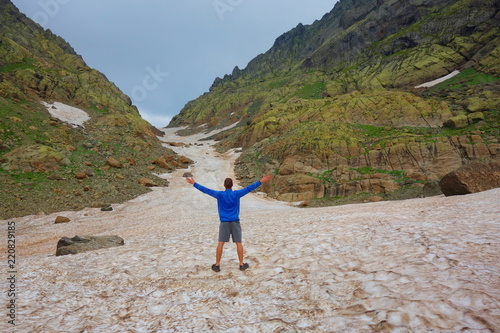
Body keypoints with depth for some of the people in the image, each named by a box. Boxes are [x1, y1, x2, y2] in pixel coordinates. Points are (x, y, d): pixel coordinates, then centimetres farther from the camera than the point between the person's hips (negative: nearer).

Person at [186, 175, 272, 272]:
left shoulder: (220, 194, -4)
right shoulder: (237, 194, -4)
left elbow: (206, 190, -1)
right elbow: (249, 188, -4)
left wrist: (194, 183, 7)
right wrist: (261, 181, -1)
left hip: (224, 222, 0)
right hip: (235, 222, 0)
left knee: (221, 243, 4)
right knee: (238, 243, 6)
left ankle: (217, 265, 9)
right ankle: (241, 264, 11)